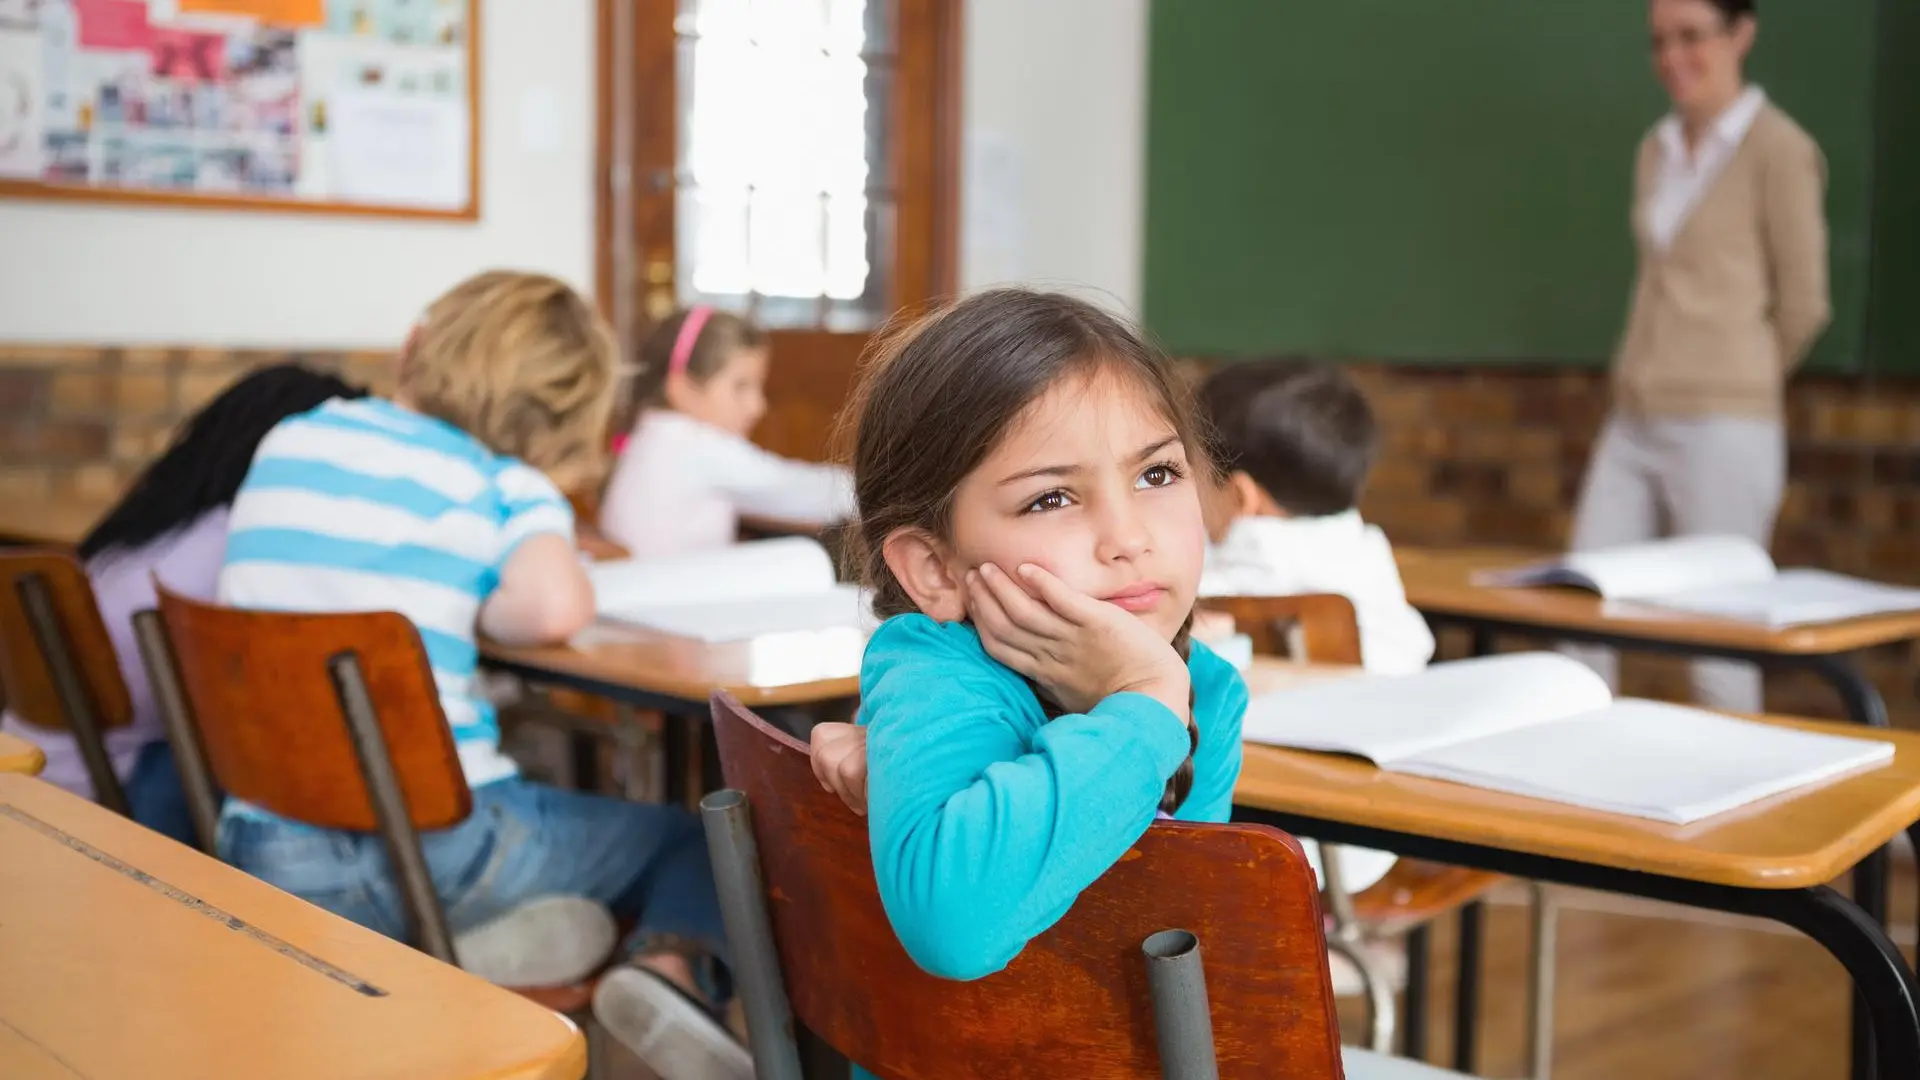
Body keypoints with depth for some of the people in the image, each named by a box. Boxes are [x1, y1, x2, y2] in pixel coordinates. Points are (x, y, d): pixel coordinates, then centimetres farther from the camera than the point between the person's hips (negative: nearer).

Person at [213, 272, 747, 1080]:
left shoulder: (286, 443, 12)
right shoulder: (507, 487, -3)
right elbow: (553, 606, -22)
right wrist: (484, 613, 0)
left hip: (266, 858, 5)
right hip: (435, 848, -4)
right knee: (690, 840, 13)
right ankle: (674, 965, -15)